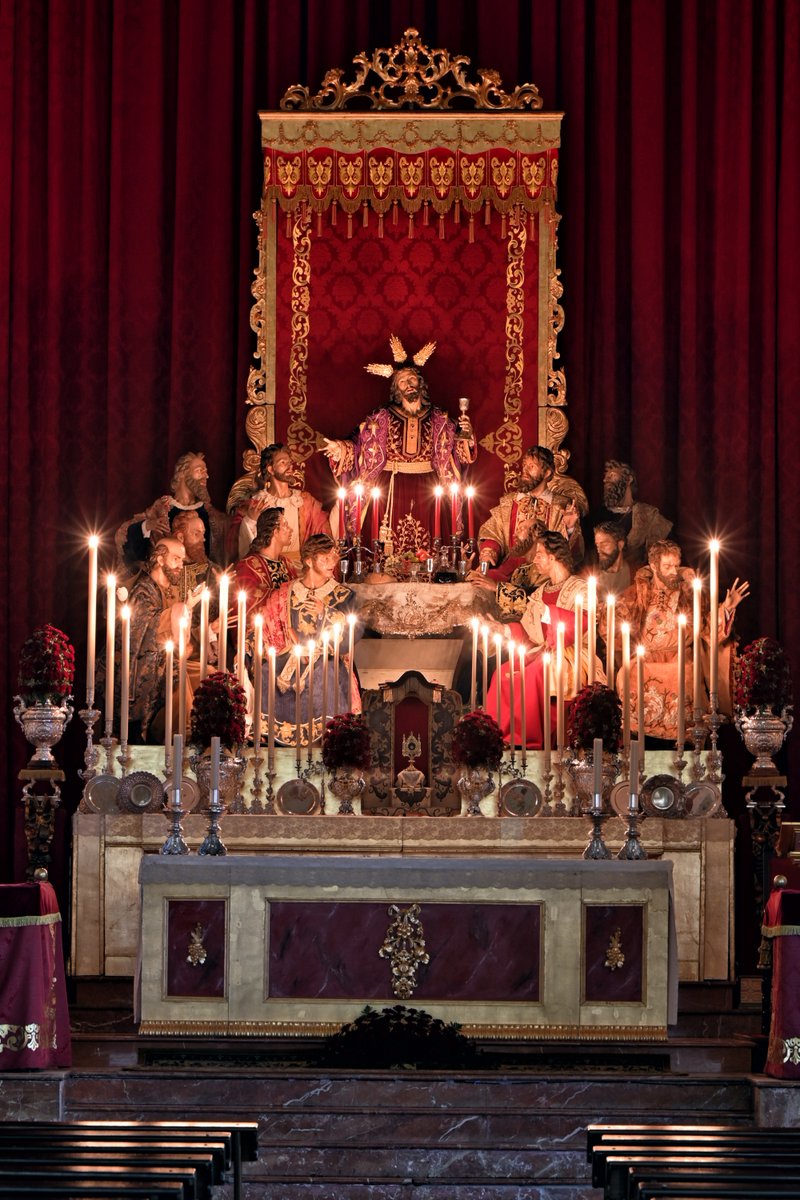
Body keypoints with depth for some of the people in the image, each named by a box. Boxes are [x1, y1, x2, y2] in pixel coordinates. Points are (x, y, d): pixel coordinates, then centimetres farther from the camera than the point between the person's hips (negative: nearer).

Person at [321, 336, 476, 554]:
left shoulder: (437, 419, 6)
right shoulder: (383, 419, 1)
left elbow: (457, 448, 5)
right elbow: (359, 444, -3)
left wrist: (465, 436, -15)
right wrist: (342, 449, -22)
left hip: (426, 489, 1)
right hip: (392, 488, -1)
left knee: (425, 547, 0)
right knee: (390, 549, -4)